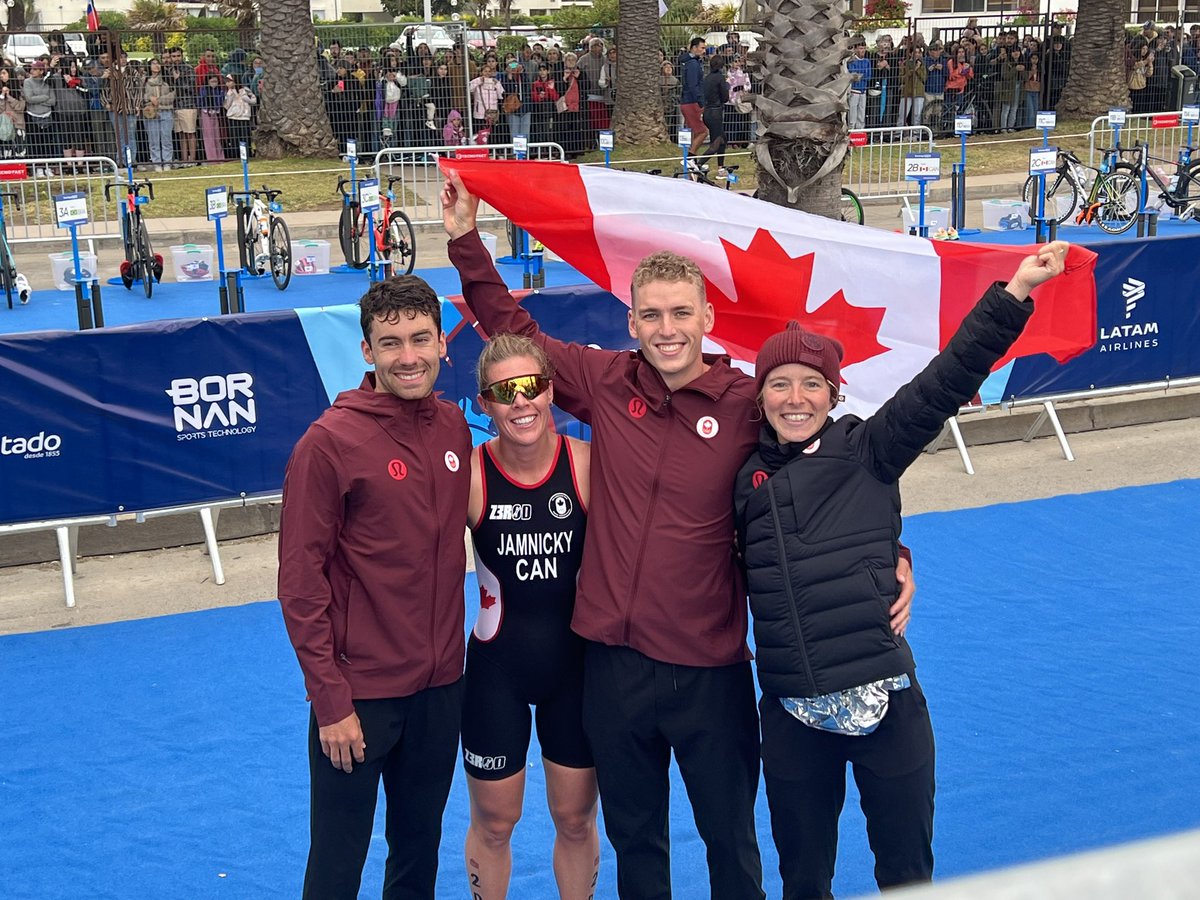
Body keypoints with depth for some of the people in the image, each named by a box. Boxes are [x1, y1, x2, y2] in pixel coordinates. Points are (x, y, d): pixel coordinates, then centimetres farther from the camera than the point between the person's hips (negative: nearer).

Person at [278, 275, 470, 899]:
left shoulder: (454, 427, 2)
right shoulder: (330, 442, -14)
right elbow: (301, 583, -13)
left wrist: (449, 652, 7)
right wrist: (330, 701, -13)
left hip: (440, 686, 5)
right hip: (360, 694, -5)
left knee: (419, 848, 20)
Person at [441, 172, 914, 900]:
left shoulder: (748, 405, -10)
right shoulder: (607, 383, -2)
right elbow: (514, 330, 9)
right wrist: (467, 241, 6)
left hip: (711, 668, -2)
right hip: (615, 661, 3)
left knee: (731, 840, 15)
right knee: (634, 837, 21)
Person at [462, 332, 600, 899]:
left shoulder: (587, 464, -13)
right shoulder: (468, 474, -16)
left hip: (575, 664, 1)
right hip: (496, 670, -1)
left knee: (575, 819, 15)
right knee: (493, 823, 14)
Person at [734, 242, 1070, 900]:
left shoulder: (868, 451, -1)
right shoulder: (745, 477, 7)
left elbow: (945, 381, -11)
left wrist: (1015, 293, -18)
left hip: (882, 698, -2)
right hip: (790, 713, 3)